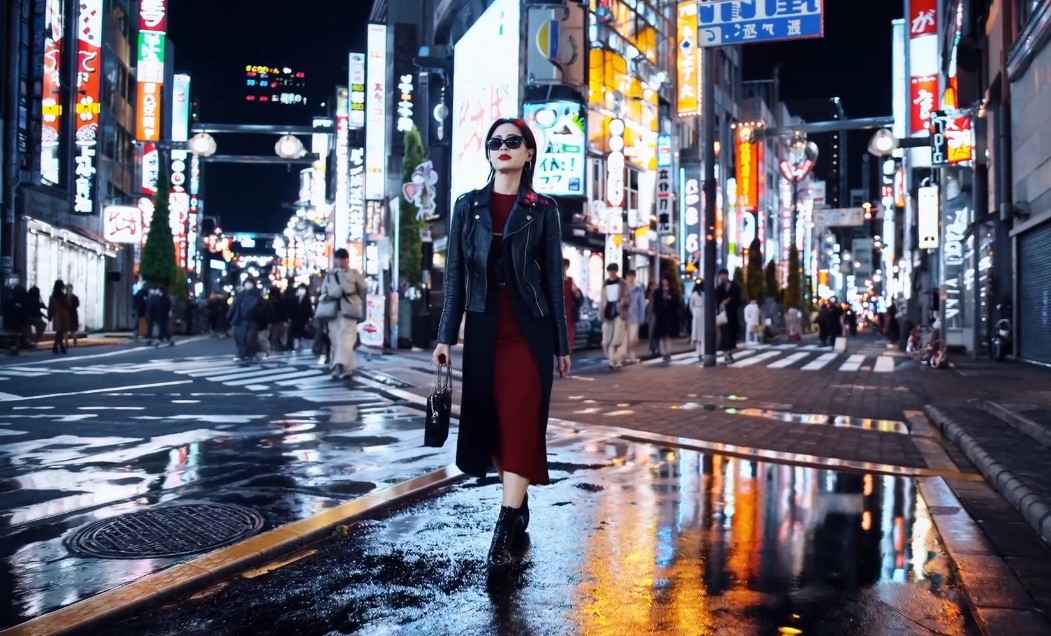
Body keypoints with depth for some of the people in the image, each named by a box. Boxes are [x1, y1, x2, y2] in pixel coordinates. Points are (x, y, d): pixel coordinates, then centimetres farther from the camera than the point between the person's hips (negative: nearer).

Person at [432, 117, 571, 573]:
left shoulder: (542, 210, 3)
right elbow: (456, 274, 6)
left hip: (529, 330, -3)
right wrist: (446, 335, 1)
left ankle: (505, 532, -8)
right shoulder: (468, 206, 8)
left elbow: (554, 278, 2)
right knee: (490, 422, 8)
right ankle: (518, 508, 27)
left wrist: (562, 344, 0)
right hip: (483, 329, 3)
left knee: (521, 423, -8)